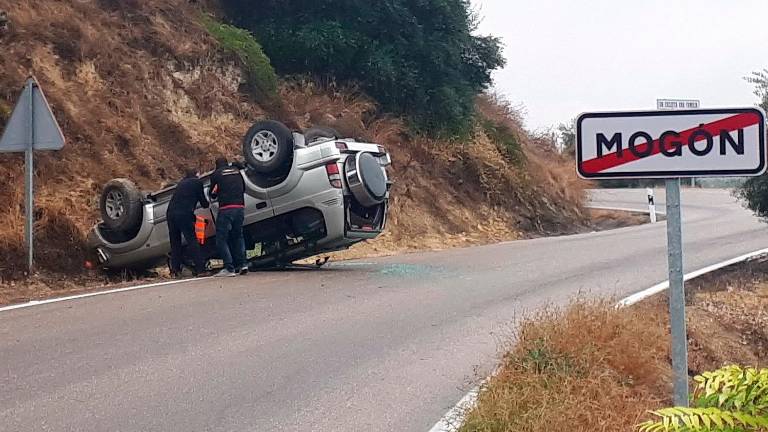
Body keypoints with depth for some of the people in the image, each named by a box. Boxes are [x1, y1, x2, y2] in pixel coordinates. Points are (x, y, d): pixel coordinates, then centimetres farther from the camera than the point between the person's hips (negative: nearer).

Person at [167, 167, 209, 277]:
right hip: (184, 214, -6)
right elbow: (202, 200, 9)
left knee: (175, 242, 11)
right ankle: (200, 267, -6)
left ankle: (175, 268, 8)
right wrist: (206, 204, 32)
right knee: (192, 240, -2)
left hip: (171, 213, 6)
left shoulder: (181, 183, 24)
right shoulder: (197, 182, 8)